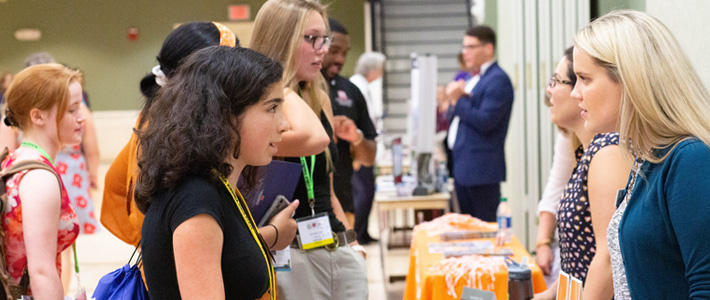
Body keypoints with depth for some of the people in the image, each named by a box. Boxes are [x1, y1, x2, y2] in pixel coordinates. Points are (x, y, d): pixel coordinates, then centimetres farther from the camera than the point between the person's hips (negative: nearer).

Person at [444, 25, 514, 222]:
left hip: (480, 169, -9)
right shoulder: (470, 79, 18)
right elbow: (453, 117, 19)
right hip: (462, 167, 9)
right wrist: (452, 99, -1)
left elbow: (486, 121, -19)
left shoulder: (498, 80, -11)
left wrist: (458, 100, -13)